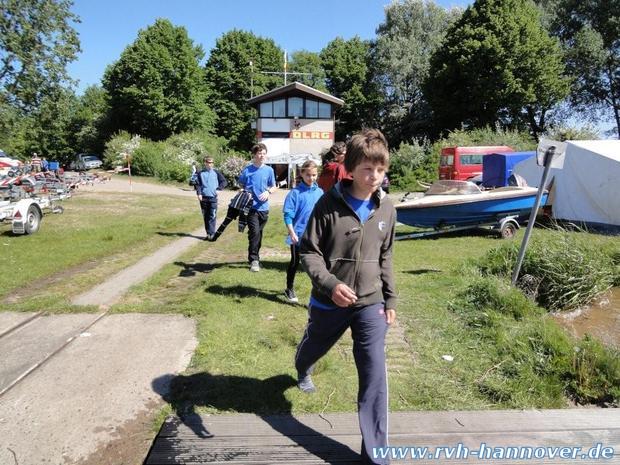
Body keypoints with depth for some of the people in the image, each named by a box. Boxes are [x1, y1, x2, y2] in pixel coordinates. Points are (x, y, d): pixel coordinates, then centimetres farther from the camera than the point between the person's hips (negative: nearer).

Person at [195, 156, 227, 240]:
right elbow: (198, 184, 4)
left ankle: (211, 234, -4)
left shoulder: (216, 172, 4)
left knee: (212, 217, -6)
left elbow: (224, 182, 7)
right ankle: (208, 233, 16)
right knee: (205, 217, 8)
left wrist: (218, 188, -6)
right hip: (203, 198, 2)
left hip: (213, 197, -2)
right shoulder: (200, 173, 6)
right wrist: (199, 193, -9)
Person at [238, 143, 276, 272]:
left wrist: (268, 192, -9)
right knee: (254, 232, -14)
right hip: (251, 206, -3)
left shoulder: (269, 170, 5)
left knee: (259, 233, 13)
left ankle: (255, 257, 31)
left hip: (263, 207, 3)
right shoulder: (247, 170, 0)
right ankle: (254, 260, -6)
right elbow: (241, 186, 11)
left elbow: (273, 187, 12)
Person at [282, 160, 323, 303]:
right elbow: (288, 214, -11)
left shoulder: (320, 192, 3)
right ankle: (289, 289, 30)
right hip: (299, 234, -3)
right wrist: (292, 233, -17)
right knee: (295, 262, 11)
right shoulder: (295, 193, -10)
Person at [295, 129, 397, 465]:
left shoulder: (386, 209, -3)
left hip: (371, 303, 2)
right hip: (329, 301, -1)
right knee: (312, 348, 26)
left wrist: (390, 299, 8)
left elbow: (385, 257, 8)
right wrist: (330, 284, -28)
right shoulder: (329, 204, -17)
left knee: (375, 374, -5)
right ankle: (303, 372, 65)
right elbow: (309, 251, -12)